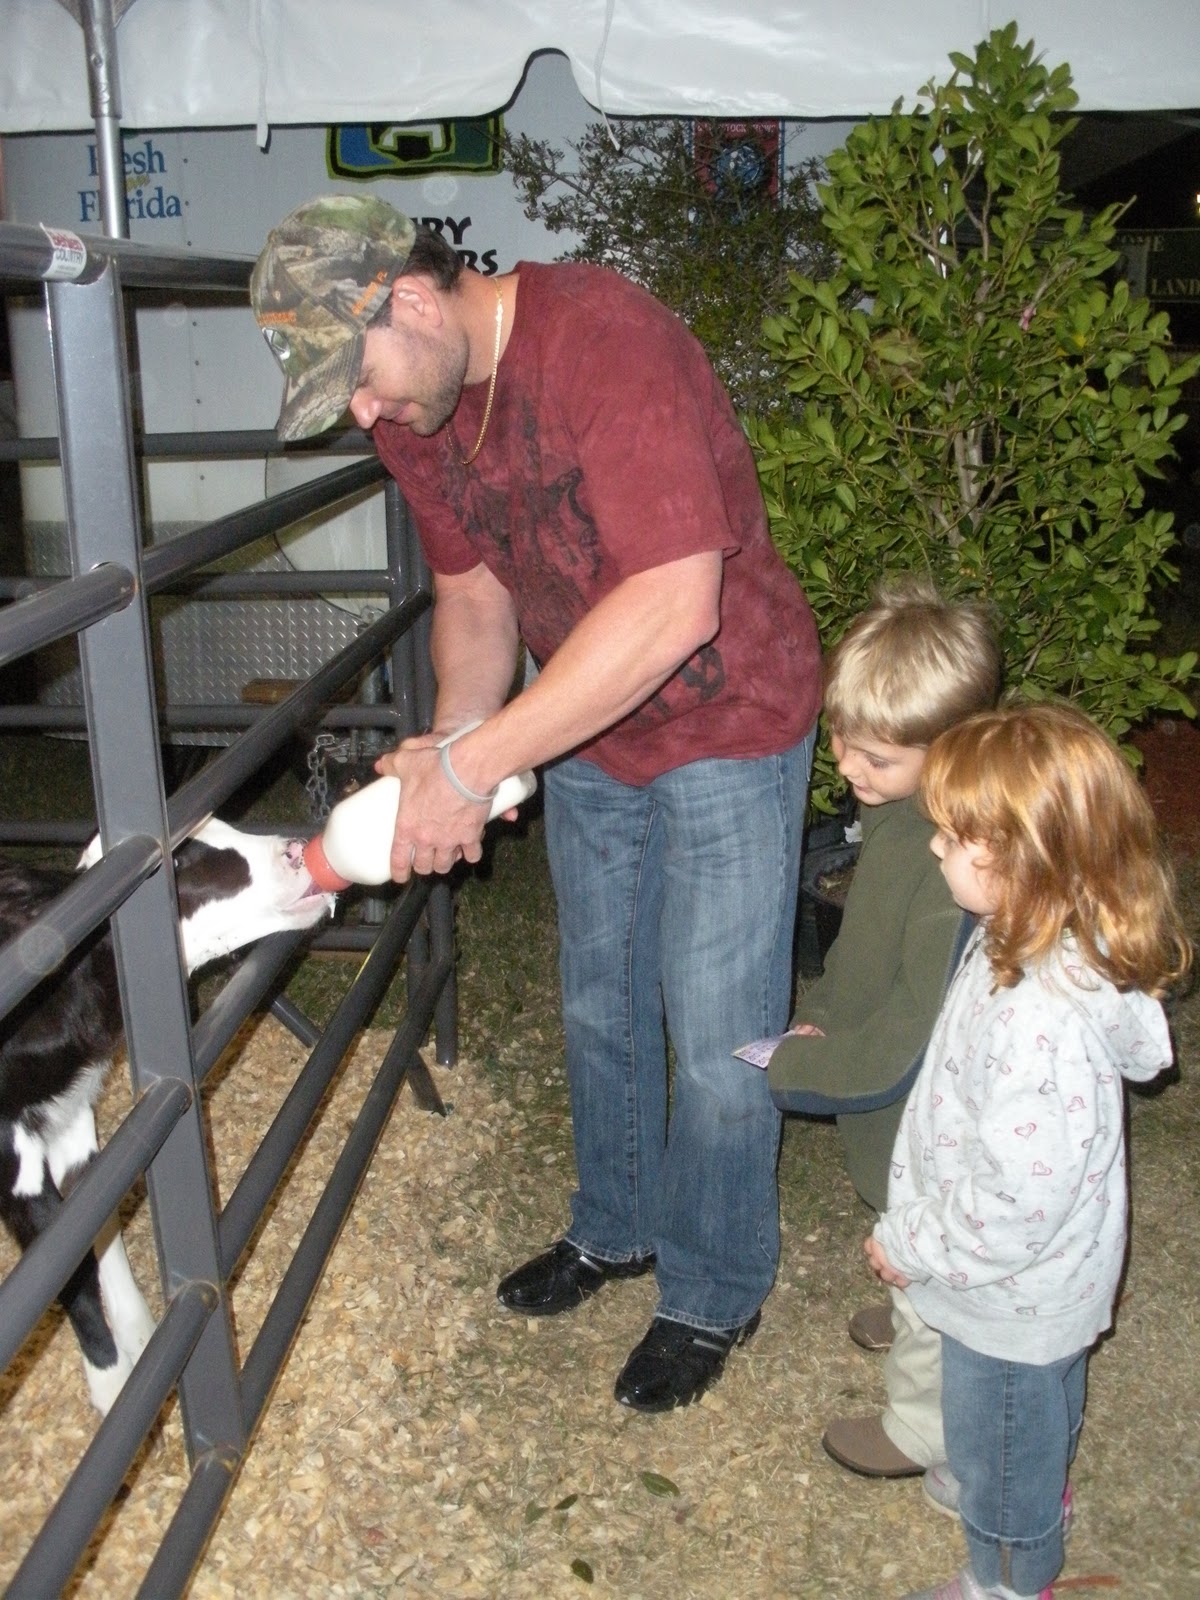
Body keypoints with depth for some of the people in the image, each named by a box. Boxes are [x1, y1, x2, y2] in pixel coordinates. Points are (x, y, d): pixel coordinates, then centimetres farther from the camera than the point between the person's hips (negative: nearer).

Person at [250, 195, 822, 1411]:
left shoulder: (606, 341, -30)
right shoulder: (406, 407, -5)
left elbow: (673, 606, -37)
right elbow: (473, 591, 4)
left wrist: (474, 765, -35)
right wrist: (452, 738, -15)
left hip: (726, 727, -7)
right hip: (582, 737, 7)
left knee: (715, 1038, 4)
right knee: (599, 1005, 20)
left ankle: (713, 1296, 27)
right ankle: (617, 1227, 44)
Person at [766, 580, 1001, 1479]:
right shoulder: (901, 806, -7)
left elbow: (920, 1029, -30)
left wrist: (796, 1070, -19)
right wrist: (820, 1014, 1)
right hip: (898, 1102, 8)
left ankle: (923, 1430, 39)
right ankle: (914, 1323, 60)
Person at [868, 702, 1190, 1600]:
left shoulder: (1039, 1022, -41)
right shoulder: (1056, 948, -11)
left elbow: (1020, 1199, -34)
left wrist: (913, 1247, -18)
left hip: (1013, 1300, -8)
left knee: (1000, 1457, 20)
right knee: (1042, 1421, 35)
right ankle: (1040, 1515, 61)